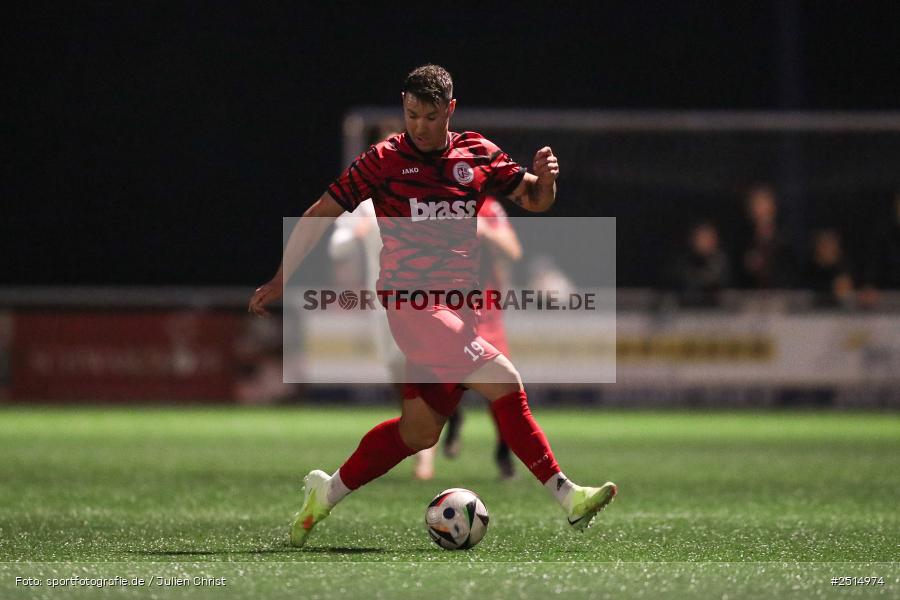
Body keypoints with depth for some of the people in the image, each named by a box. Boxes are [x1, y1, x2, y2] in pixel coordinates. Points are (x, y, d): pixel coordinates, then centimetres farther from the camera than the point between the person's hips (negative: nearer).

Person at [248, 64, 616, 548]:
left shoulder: (479, 155, 11)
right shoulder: (384, 160, -2)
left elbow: (535, 201, 19)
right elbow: (320, 214, 3)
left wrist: (544, 176, -5)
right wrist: (280, 281, 2)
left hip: (456, 305, 6)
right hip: (410, 302, -6)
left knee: (419, 431, 7)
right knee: (504, 382, -19)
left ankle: (326, 494, 23)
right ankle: (565, 495, -15)